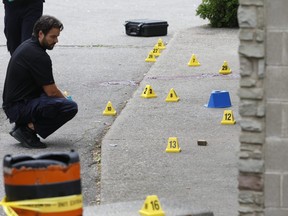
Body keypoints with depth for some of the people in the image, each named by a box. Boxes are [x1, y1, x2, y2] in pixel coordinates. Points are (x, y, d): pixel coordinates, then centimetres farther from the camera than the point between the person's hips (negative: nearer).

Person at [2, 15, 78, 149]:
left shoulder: (27, 46, 12)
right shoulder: (38, 56, -19)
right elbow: (51, 91, -13)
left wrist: (60, 94, 16)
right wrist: (64, 99, 6)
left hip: (12, 103, 10)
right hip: (19, 108, -10)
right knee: (70, 107, -21)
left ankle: (23, 124, 13)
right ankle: (28, 130, -12)